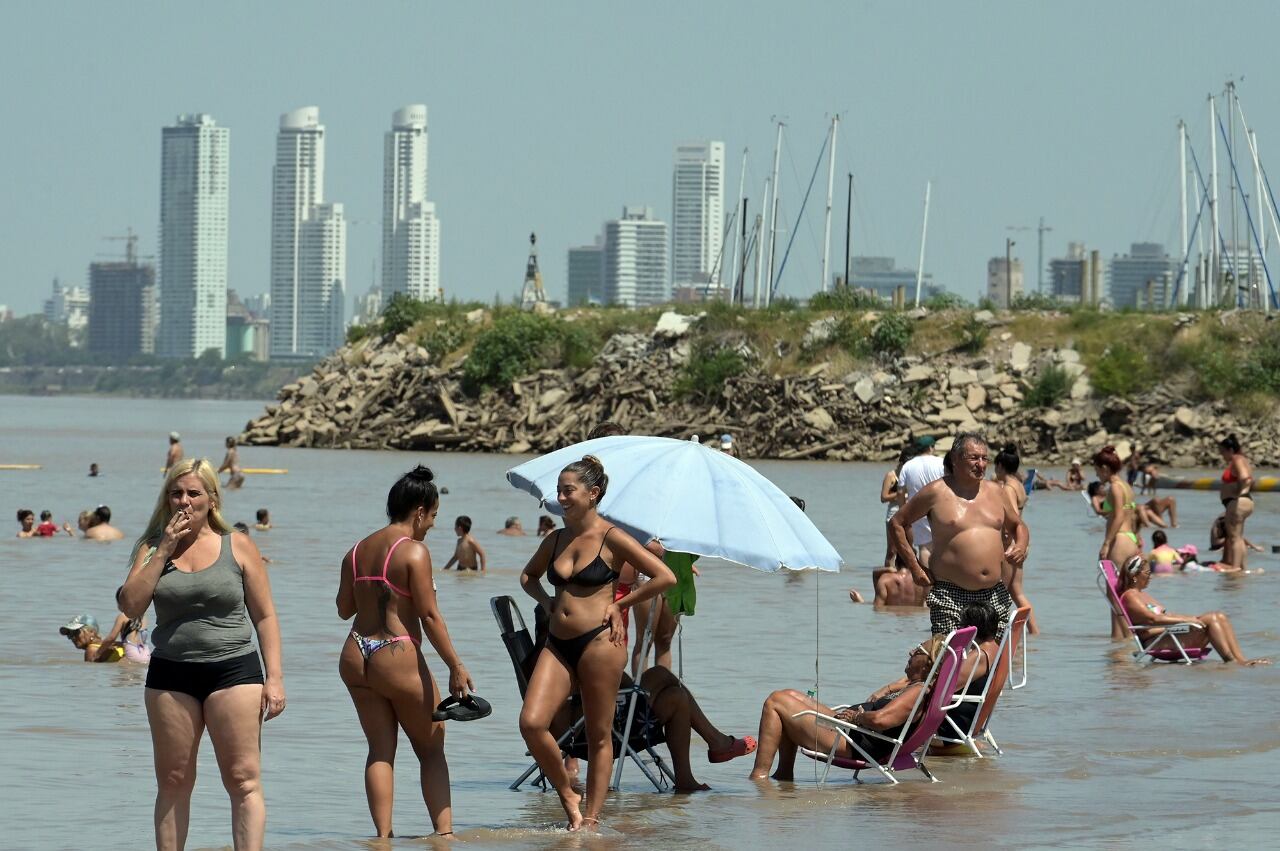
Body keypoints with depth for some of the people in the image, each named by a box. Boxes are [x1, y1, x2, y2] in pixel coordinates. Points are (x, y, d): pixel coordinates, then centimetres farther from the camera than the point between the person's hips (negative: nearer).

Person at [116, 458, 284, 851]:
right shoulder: (153, 547, 8)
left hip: (233, 670, -2)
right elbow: (131, 605, -6)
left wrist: (274, 677, -4)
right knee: (172, 782, 6)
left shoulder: (238, 547, 3)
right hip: (170, 675, 2)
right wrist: (164, 550, -9)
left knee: (243, 780, -7)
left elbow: (265, 616, 4)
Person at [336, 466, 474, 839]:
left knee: (380, 750, 9)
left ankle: (383, 834, 2)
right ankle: (444, 831, 1)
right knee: (432, 749, 7)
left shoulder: (357, 551, 9)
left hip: (355, 657, 6)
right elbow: (430, 616, -13)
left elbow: (344, 609, 15)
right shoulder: (414, 552, -11)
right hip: (398, 659, -6)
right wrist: (456, 667, -9)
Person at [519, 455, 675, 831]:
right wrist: (547, 603, 13)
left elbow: (665, 577, -8)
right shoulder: (555, 541, 12)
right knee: (531, 722, -11)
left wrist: (619, 605, -4)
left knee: (599, 736, 2)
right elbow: (528, 576, 32)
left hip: (599, 641, -6)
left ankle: (590, 819, 7)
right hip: (558, 643, 6)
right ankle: (568, 797, 5)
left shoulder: (612, 538, -5)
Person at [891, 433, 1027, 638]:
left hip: (994, 595, 5)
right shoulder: (937, 492, -1)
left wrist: (1021, 546, 4)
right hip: (950, 595, -5)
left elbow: (1018, 526, 28)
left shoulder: (995, 492, 12)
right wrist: (914, 567, 1)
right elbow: (898, 523, 6)